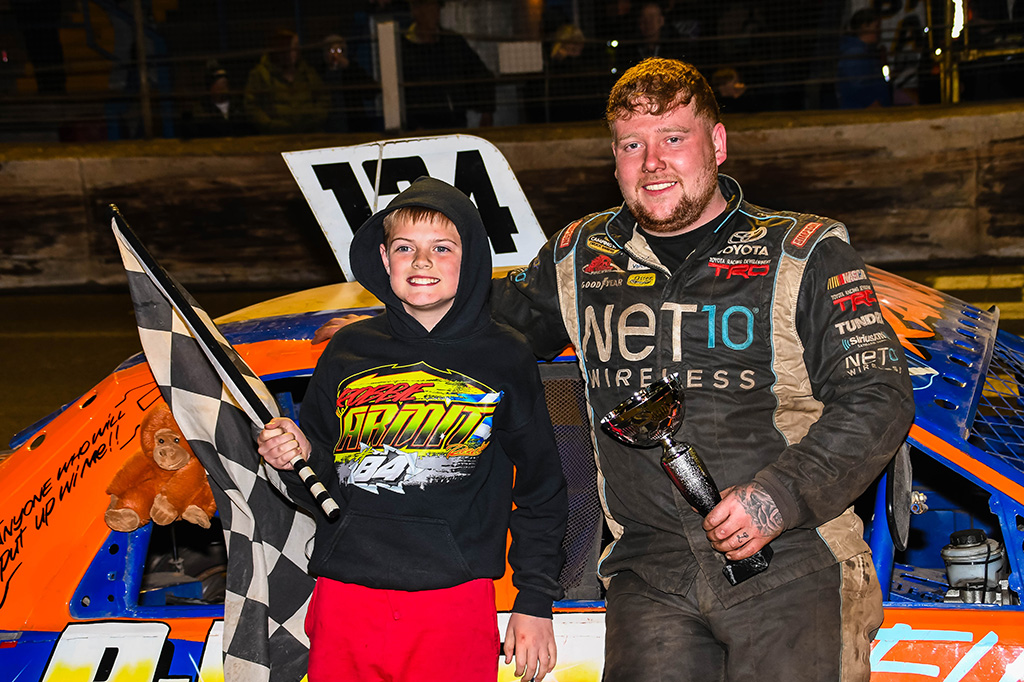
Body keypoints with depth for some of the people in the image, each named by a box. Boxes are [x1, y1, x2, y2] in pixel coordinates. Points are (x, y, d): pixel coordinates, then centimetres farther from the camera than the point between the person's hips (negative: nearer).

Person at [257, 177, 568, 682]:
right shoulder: (348, 351, 8)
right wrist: (298, 456, -7)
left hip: (454, 602, -2)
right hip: (344, 598, 2)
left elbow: (541, 492, 7)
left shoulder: (504, 357, 3)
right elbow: (322, 485, 14)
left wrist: (535, 602, 4)